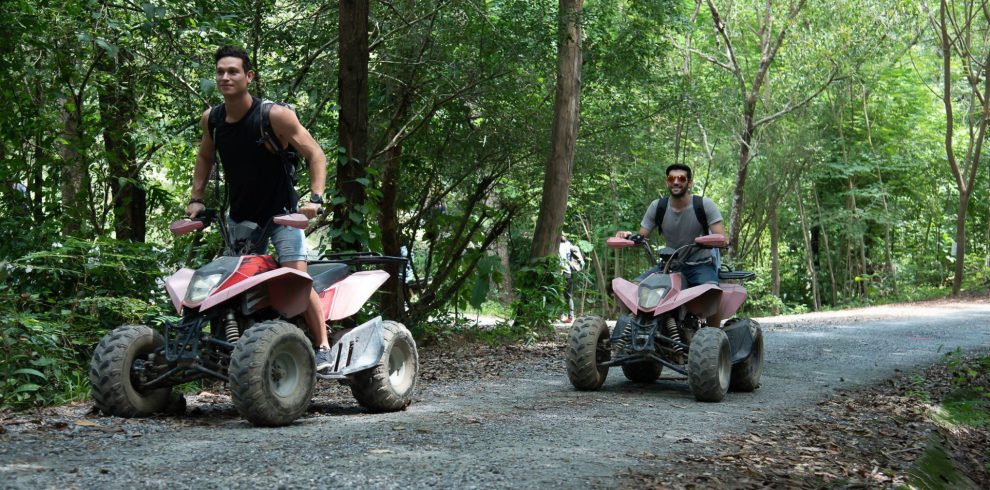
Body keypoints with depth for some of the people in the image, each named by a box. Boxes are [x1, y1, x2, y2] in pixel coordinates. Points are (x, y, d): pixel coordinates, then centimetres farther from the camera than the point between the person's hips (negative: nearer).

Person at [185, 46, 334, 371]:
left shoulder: (275, 116, -17)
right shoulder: (211, 120, -1)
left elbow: (315, 154, -13)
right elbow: (204, 157, 19)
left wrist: (316, 198, -24)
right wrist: (196, 198, 10)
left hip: (280, 213, -5)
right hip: (240, 216, 6)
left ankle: (323, 347, -10)